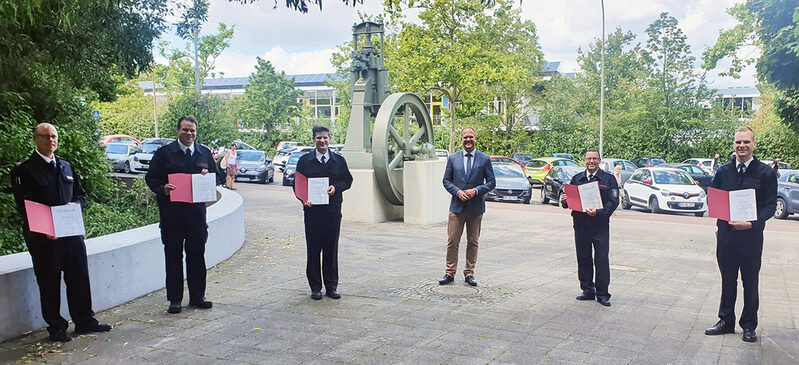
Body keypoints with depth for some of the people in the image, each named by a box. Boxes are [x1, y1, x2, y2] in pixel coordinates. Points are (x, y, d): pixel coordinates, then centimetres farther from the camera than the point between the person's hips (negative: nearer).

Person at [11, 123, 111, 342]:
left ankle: (84, 321, 21)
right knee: (49, 283, 5)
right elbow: (24, 206, -9)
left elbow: (81, 194, 20)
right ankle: (56, 327, 17)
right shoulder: (24, 169, -4)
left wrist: (75, 204, -4)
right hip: (43, 237, -5)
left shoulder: (66, 166, 14)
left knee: (79, 277, 9)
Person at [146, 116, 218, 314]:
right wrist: (162, 190, -17)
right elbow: (151, 178, 2)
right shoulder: (164, 153, 2)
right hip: (171, 211, -2)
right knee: (173, 256, 3)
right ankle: (175, 299, 11)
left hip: (196, 210, 3)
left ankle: (197, 296, 18)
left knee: (197, 254, 8)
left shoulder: (205, 153, 11)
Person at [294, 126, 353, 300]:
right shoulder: (305, 161, 5)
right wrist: (303, 199, -12)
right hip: (312, 210, -1)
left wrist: (336, 187, -8)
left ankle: (331, 286, 16)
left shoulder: (339, 160, 8)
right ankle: (315, 287, 12)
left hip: (333, 210, 1)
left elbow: (348, 180, 11)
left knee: (332, 248, 5)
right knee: (313, 249, 2)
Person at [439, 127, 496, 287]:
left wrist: (476, 190, -12)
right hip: (457, 206, 0)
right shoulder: (453, 158, 6)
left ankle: (469, 274, 17)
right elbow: (446, 180, 8)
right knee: (452, 242, 0)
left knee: (473, 242, 7)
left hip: (476, 207, 0)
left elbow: (491, 182, 3)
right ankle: (450, 273, 9)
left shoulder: (485, 159, 3)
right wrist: (457, 192, -10)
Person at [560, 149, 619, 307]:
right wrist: (564, 201, -10)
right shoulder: (576, 179, 13)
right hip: (580, 224, 3)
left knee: (602, 260, -4)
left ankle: (602, 294, 6)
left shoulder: (608, 179, 3)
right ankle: (588, 290, 21)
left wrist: (599, 212, -22)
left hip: (600, 225, -3)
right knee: (583, 259, 9)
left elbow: (613, 201, -6)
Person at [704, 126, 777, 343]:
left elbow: (770, 206, -5)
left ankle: (749, 326, 20)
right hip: (725, 234, 3)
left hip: (751, 236, -3)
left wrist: (752, 223, -20)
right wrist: (722, 221, -5)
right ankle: (726, 321, 24)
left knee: (750, 283, 7)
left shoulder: (765, 173, -3)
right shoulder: (723, 172, 8)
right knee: (727, 281, 12)